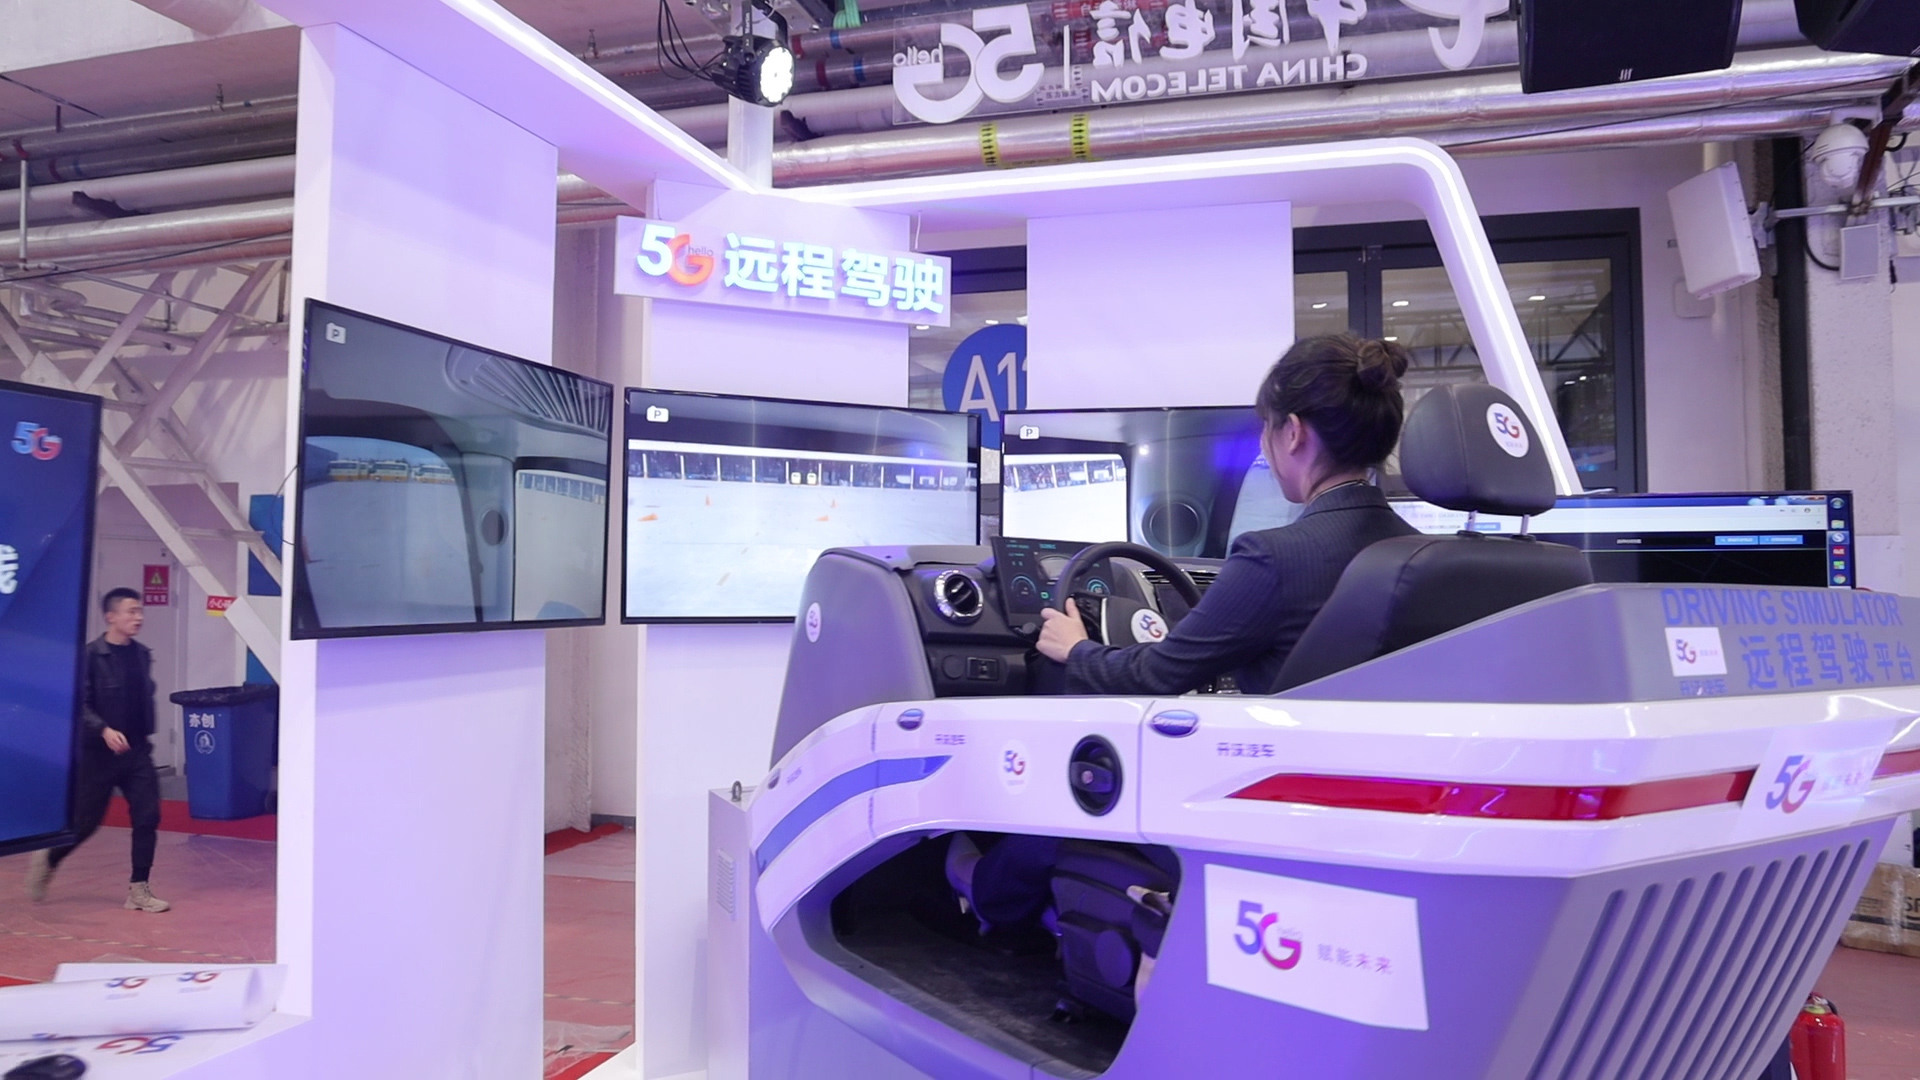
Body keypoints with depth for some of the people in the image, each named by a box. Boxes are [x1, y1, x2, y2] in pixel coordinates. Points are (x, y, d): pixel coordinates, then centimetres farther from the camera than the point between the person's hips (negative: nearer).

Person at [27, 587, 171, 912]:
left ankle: (139, 889, 6)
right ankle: (47, 861, 36)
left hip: (137, 751, 5)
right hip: (100, 752, -5)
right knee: (85, 820, 6)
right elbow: (79, 703, -16)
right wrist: (103, 730, -28)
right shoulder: (91, 655, -12)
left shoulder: (142, 654, 6)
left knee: (148, 816, -3)